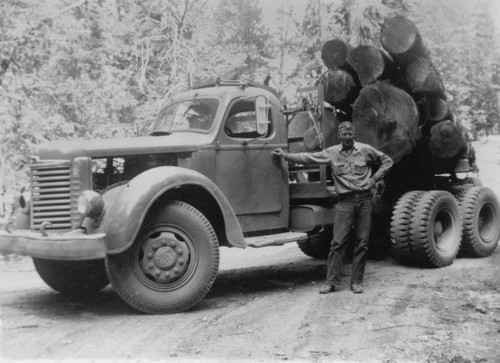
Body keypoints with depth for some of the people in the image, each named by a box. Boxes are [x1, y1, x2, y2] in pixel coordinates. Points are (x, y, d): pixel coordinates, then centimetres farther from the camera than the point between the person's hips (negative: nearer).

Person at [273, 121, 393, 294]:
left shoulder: (366, 150, 4)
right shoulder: (332, 153, 4)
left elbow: (387, 161, 14)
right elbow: (308, 157, 5)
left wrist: (374, 179, 3)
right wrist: (285, 155, 2)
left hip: (365, 199, 0)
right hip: (345, 201, 0)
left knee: (362, 242, 3)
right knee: (338, 242, -4)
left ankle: (356, 281, 12)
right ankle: (332, 281, 2)